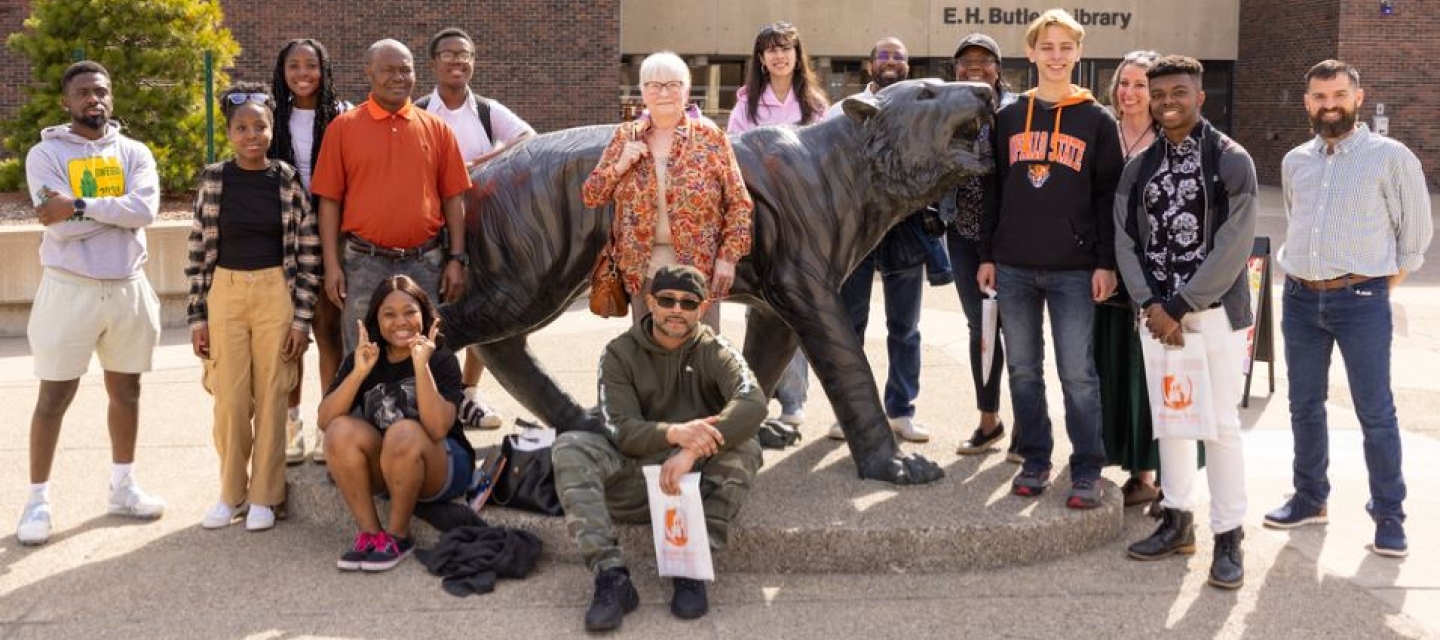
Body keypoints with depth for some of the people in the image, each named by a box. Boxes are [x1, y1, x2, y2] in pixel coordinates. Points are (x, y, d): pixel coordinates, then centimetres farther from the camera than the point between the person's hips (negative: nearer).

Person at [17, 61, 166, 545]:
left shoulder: (134, 153, 5)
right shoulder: (46, 154, -3)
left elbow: (145, 209, -14)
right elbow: (61, 225, -16)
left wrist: (81, 205, -20)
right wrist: (118, 209, -11)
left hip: (127, 288, 4)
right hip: (70, 289, -3)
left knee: (126, 391, 13)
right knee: (54, 397, 2)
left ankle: (122, 486, 26)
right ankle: (38, 500, 11)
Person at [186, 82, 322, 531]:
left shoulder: (288, 180, -1)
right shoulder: (213, 179, 1)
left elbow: (309, 253, -1)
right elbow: (198, 252, 3)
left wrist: (302, 318, -4)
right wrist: (197, 316, 0)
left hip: (276, 295, -1)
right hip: (225, 295, 1)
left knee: (271, 398, 4)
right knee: (229, 400, 3)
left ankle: (264, 495, 16)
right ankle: (231, 493, 20)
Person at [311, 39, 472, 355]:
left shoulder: (436, 128, 7)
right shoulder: (343, 127, 2)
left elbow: (453, 198, 7)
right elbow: (329, 201, 1)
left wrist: (457, 259, 2)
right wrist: (332, 265, -4)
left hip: (426, 263, 2)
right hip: (365, 265, -1)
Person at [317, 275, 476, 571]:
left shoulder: (441, 359, -13)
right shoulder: (361, 358, -1)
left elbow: (437, 429, -28)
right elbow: (325, 420, -15)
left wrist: (421, 366, -34)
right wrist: (359, 372, -27)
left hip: (443, 470, -4)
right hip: (381, 467, 4)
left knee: (404, 433, -34)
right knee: (341, 430, -24)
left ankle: (398, 536, -15)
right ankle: (369, 533, -15)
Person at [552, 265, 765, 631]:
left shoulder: (715, 353, -1)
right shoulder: (619, 354, 1)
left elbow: (753, 403, -23)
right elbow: (620, 430, -12)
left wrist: (692, 451, -37)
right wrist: (674, 433, -34)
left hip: (700, 481, -1)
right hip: (635, 477, 1)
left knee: (745, 447, -28)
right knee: (568, 446, -23)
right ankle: (611, 574, -34)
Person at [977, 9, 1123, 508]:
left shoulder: (1098, 121, 3)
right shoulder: (1008, 118, 10)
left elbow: (1109, 196, 1)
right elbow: (992, 189, 11)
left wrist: (1106, 262, -7)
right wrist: (986, 255, 6)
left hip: (1074, 269, -3)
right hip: (1013, 267, 3)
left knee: (1077, 373, -2)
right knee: (1023, 370, 8)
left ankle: (1087, 471, 7)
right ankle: (1035, 461, 20)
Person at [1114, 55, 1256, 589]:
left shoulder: (1232, 161, -6)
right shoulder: (1139, 168, 10)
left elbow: (1232, 247, -13)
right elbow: (1126, 241, 5)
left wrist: (1178, 307, -15)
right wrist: (1150, 303, -9)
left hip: (1216, 312, -5)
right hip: (1159, 312, 5)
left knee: (1221, 423, -3)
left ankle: (1228, 536, 5)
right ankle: (1178, 520, 21)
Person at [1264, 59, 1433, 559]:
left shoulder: (1391, 157, -5)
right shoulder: (1294, 161, 10)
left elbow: (1416, 229, 1)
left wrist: (1384, 282, 3)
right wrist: (1303, 269, 16)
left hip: (1361, 301, -5)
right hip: (1300, 298, 5)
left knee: (1375, 413, -1)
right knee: (1305, 406, 13)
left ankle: (1389, 517, 10)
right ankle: (1309, 499, 27)